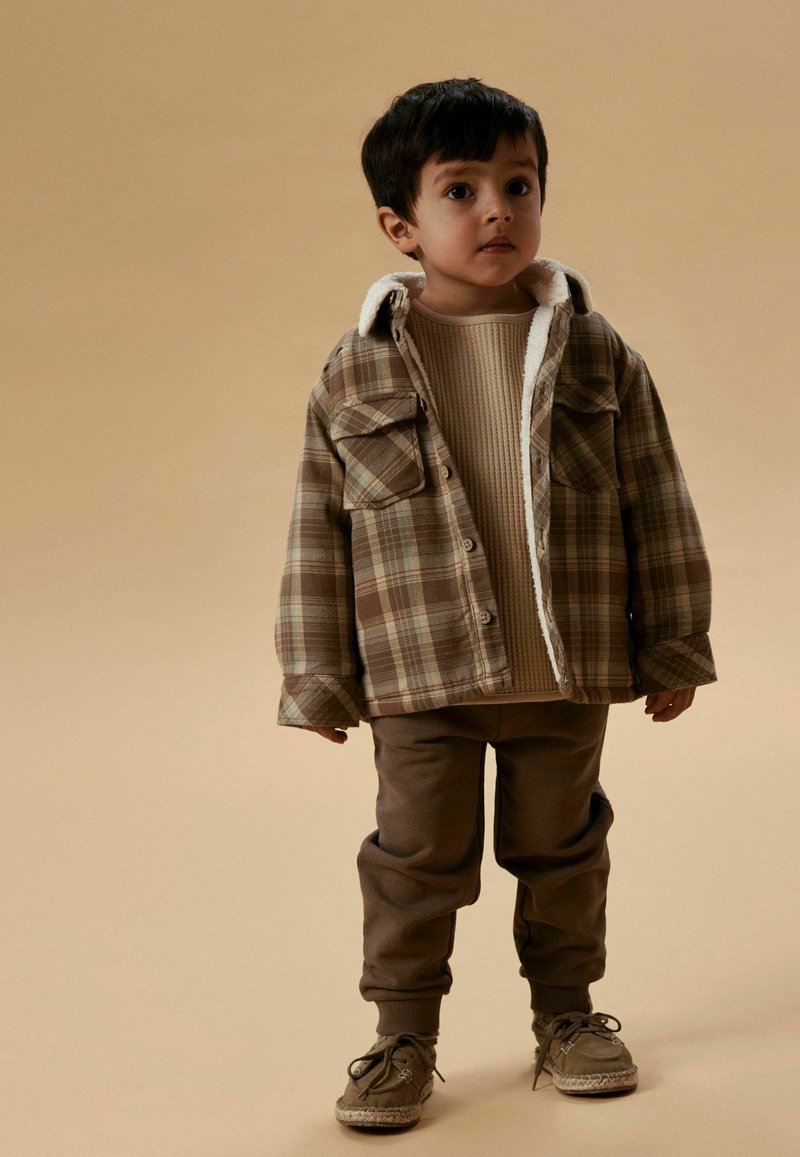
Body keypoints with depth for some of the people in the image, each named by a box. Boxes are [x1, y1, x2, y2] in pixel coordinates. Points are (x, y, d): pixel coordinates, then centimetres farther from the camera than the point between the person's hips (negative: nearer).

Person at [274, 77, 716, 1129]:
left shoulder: (598, 356, -2)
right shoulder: (356, 373, -4)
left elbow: (656, 506, 4)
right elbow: (318, 536, 1)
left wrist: (674, 647, 4)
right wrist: (319, 679, 1)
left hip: (569, 675, 1)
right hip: (421, 680, -1)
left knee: (561, 847, 16)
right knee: (418, 859, 6)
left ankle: (566, 1010, 35)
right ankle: (404, 1036, 22)